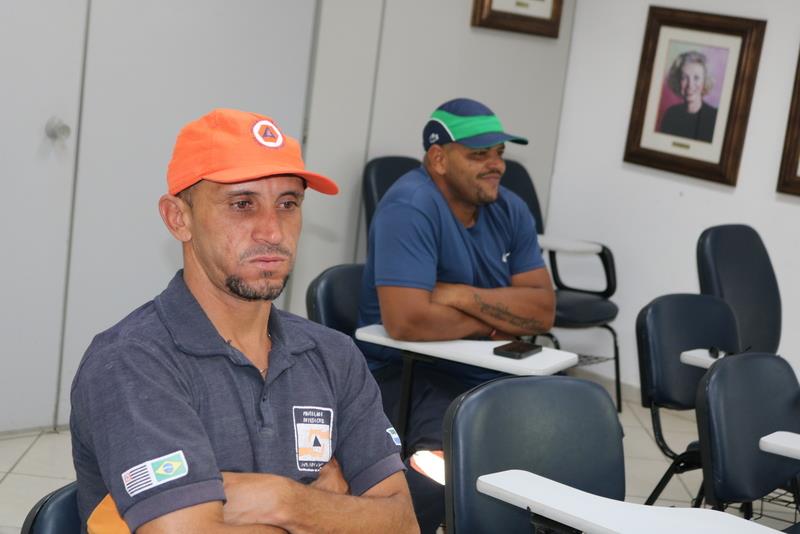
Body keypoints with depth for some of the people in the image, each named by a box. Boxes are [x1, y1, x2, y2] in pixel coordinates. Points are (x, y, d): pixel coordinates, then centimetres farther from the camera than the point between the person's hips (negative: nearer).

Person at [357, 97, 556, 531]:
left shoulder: (510, 211, 6)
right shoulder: (410, 208, -16)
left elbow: (543, 310, -2)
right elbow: (406, 320, -27)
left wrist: (464, 296, -17)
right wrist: (499, 319, -11)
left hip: (494, 374, 7)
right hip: (409, 373, -7)